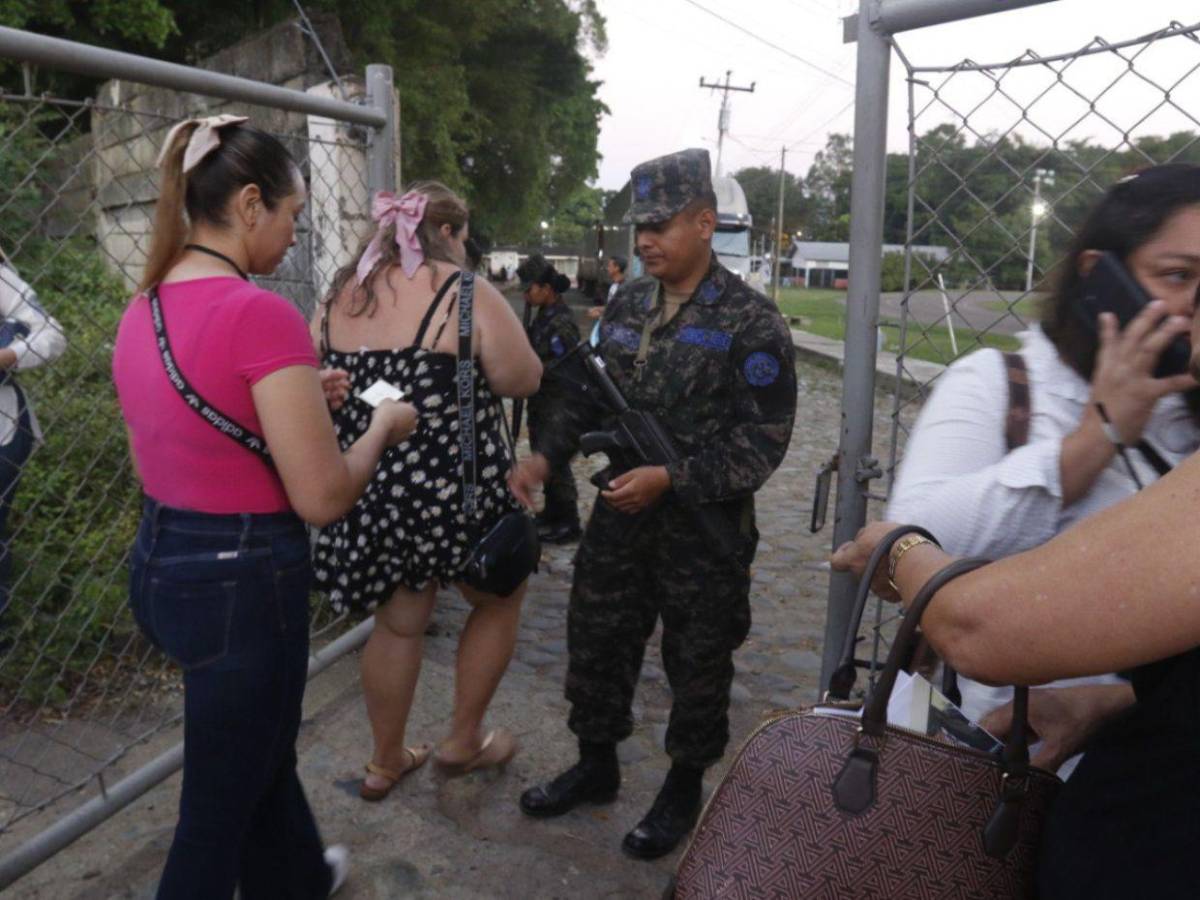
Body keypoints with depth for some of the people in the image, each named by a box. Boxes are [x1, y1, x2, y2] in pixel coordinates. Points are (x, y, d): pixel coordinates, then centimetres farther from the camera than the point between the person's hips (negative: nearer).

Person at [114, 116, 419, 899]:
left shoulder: (144, 311, 5)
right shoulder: (261, 313, -22)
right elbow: (324, 499, -22)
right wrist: (383, 426, -4)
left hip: (161, 561, 9)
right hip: (241, 578, -9)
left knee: (260, 750, 30)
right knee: (219, 806, 12)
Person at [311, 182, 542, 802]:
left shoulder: (337, 298, 8)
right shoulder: (466, 293, -10)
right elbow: (523, 381, -8)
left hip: (366, 492, 6)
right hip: (452, 489, -6)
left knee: (397, 624, 21)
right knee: (499, 598, 20)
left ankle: (385, 761, 35)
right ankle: (464, 739, 30)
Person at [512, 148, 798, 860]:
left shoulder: (751, 322, -13)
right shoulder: (627, 306, 5)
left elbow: (763, 442, -17)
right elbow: (593, 396, 14)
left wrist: (670, 478, -24)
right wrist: (548, 456, -1)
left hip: (704, 529, -5)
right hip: (620, 515, 6)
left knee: (697, 666, 11)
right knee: (596, 643, 16)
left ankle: (684, 789, 34)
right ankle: (597, 767, 38)